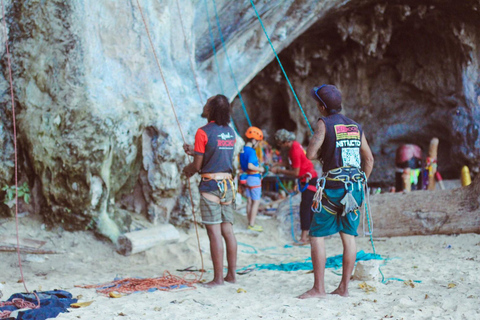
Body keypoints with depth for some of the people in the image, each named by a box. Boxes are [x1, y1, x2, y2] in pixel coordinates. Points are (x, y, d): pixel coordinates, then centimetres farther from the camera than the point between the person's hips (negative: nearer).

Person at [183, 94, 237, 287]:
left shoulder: (203, 132, -11)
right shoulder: (230, 132, 10)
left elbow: (197, 165, -8)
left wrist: (188, 169, 13)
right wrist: (195, 151, 23)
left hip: (210, 184, -7)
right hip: (227, 184, 7)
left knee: (214, 232, -5)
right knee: (228, 230, 10)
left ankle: (218, 278, -3)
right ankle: (231, 274, 15)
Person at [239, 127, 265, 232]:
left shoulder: (243, 150, 7)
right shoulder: (251, 151, -19)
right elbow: (250, 166, -29)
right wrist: (260, 169, -14)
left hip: (247, 177, 9)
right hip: (254, 178, -9)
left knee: (249, 201, 14)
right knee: (256, 202, -1)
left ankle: (250, 223, 20)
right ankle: (252, 224, 1)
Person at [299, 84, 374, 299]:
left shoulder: (325, 123, -6)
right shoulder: (355, 126, 13)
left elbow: (310, 154, -14)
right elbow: (369, 159, 16)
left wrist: (320, 155, 8)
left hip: (333, 187, -6)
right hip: (355, 188, 6)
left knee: (317, 236, 1)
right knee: (348, 236, 9)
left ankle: (318, 288, -1)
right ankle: (344, 287, 11)